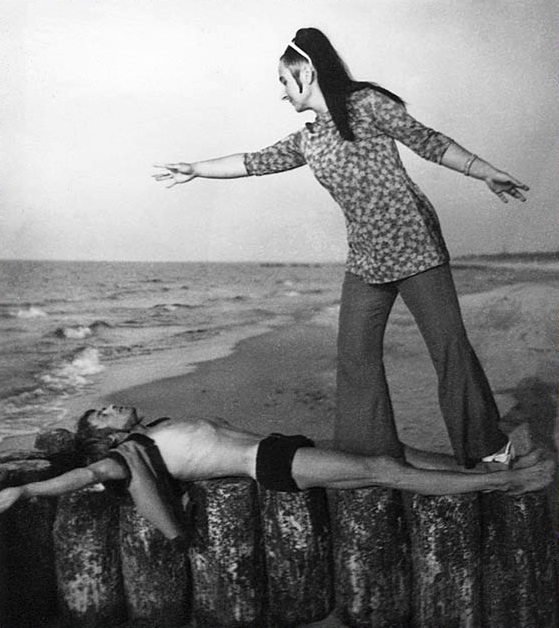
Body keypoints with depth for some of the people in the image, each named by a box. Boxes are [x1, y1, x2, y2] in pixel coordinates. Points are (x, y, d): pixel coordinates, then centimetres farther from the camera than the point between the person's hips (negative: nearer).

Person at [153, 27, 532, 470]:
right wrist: (195, 170, 27)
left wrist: (487, 173, -6)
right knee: (355, 355, 3)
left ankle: (488, 446, 10)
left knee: (449, 343, -5)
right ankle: (372, 453, 15)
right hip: (365, 259, 6)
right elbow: (256, 162, 22)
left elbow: (428, 141, -3)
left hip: (412, 241, -6)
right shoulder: (307, 140, 15)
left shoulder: (366, 103, -2)